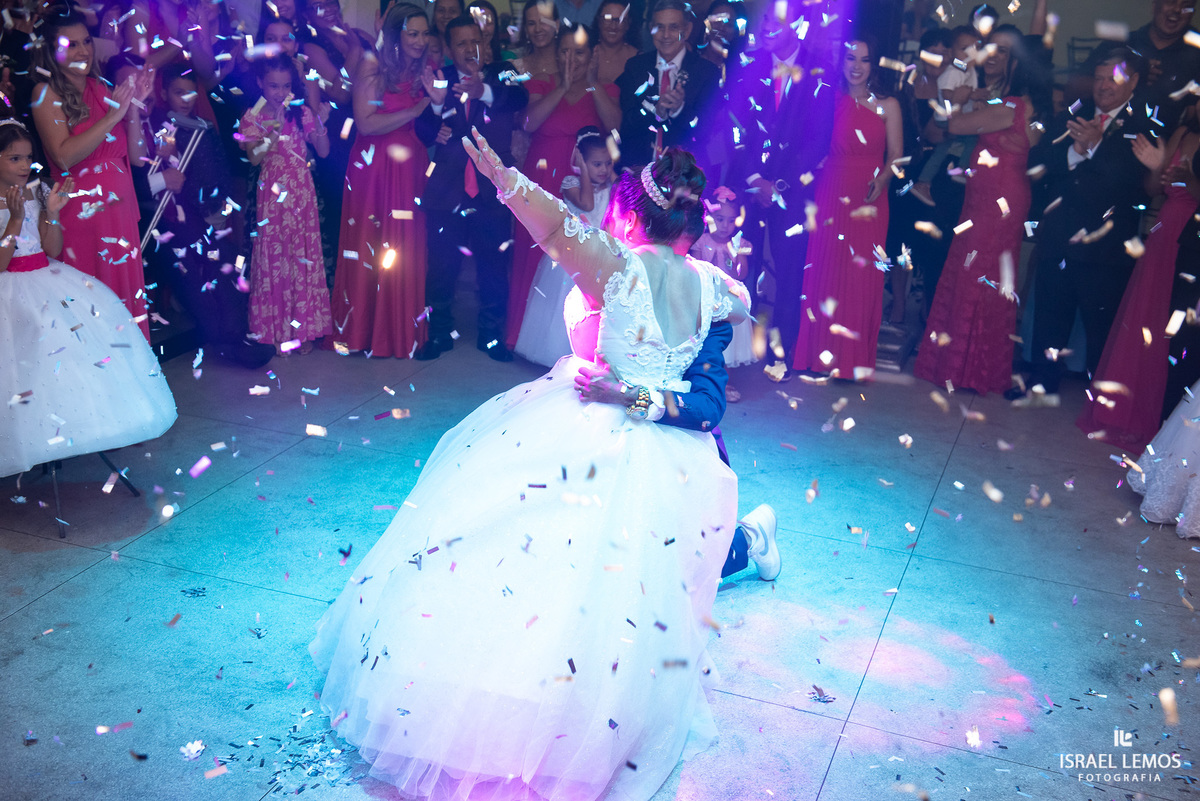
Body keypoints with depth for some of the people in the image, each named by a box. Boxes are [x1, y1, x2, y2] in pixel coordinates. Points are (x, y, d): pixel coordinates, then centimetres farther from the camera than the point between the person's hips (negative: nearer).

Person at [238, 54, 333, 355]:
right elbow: (253, 157, -9)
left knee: (305, 256, 3)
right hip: (272, 194, -2)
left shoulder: (302, 112, 4)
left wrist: (320, 122, -13)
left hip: (302, 193, 2)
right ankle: (276, 330, 9)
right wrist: (272, 137, -25)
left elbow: (323, 151, 3)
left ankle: (303, 328, 13)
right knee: (274, 257, 1)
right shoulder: (253, 118, -1)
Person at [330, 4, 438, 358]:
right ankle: (362, 328, 12)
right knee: (367, 248, 1)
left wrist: (438, 99, -12)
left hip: (410, 167, 4)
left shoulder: (425, 71, 9)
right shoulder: (373, 68, -5)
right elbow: (365, 123, -15)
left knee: (406, 250, 5)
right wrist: (415, 110, -13)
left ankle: (402, 331, 15)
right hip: (373, 167, -4)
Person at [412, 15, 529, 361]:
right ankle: (439, 333, 20)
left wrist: (484, 92, -39)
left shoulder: (502, 74, 4)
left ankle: (491, 334, 21)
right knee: (441, 267, 4)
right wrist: (436, 131, -22)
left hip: (492, 190, -1)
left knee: (494, 268, 5)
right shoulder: (440, 79, 8)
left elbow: (519, 98, -19)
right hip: (446, 191, 1)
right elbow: (422, 130, 3)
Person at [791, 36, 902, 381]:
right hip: (830, 196, 1)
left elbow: (895, 155, 1)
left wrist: (881, 181, -17)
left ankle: (854, 359, 9)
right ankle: (822, 355, 12)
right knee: (825, 273, 1)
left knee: (863, 278, -1)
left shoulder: (887, 106, 5)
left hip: (869, 201, -1)